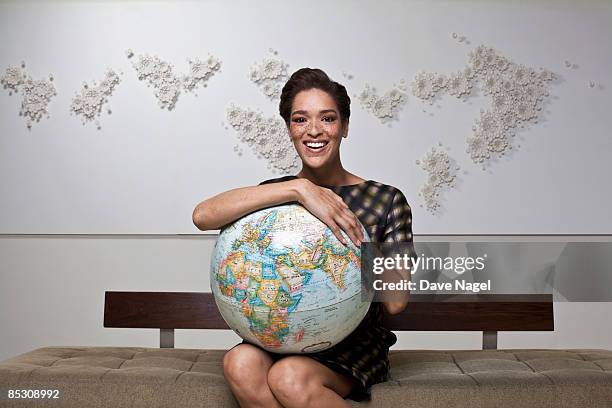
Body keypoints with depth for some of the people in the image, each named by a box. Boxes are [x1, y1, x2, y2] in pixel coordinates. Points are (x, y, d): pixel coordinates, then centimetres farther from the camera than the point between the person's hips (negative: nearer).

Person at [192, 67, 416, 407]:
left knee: (289, 377, -32)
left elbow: (395, 301, -7)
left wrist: (349, 228, -12)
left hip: (354, 345, -2)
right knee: (241, 364, -30)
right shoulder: (277, 193, 3)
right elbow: (203, 216, -20)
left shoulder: (387, 200, -1)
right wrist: (299, 189, -26)